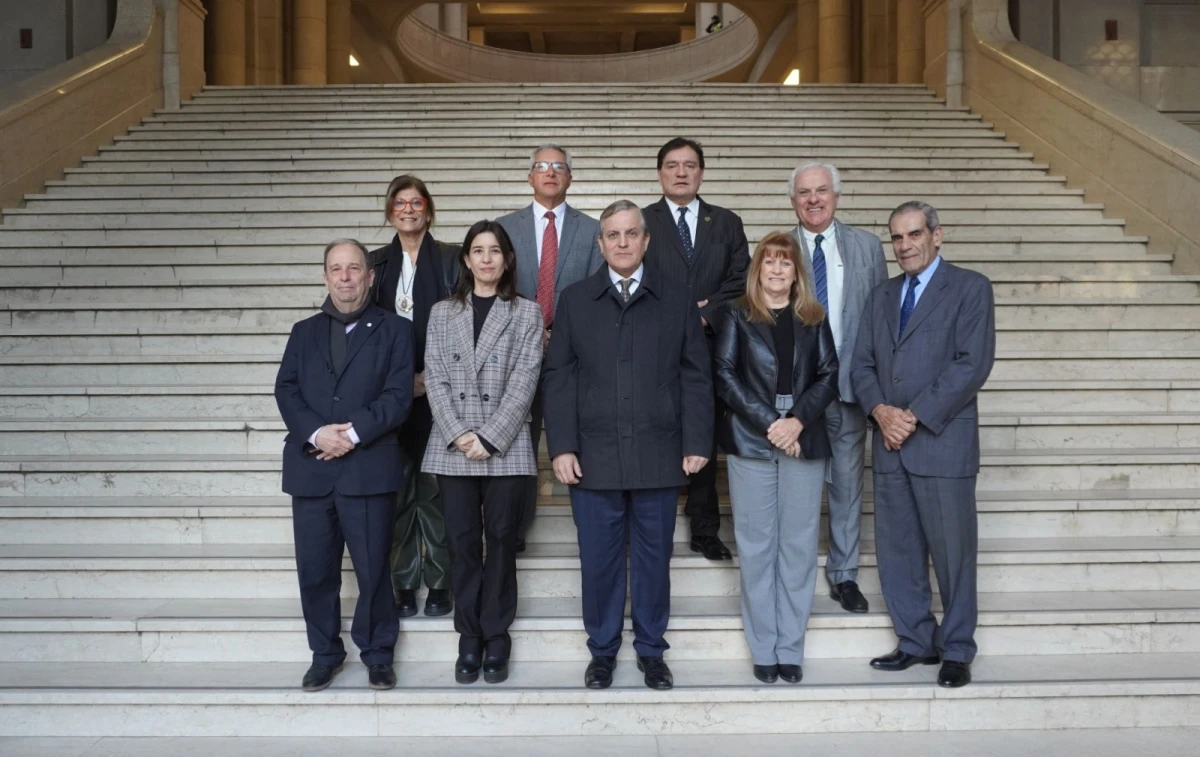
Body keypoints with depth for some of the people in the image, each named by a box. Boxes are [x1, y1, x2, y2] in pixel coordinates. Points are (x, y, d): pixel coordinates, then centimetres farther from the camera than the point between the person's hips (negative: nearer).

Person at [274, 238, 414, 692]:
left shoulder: (394, 330, 7)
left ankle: (377, 653, 18)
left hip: (368, 467, -3)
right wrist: (316, 432, -13)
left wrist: (354, 432, -15)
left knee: (373, 568, 1)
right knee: (314, 569, 7)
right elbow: (286, 391, 5)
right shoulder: (304, 332, 17)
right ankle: (325, 653, 22)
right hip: (310, 468, 3)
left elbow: (398, 395, -3)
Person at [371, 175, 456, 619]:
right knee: (398, 487, 3)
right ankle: (403, 584, 10)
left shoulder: (449, 260, 2)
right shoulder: (377, 263, 12)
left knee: (434, 486, -2)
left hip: (435, 391, -2)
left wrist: (430, 377, -9)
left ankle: (440, 583, 7)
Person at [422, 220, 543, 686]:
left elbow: (524, 381, -4)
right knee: (463, 543, 4)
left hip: (506, 447, -2)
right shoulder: (442, 313, 12)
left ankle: (496, 637, 14)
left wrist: (489, 438, -12)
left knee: (501, 541, 3)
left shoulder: (527, 313, 5)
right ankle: (469, 637, 13)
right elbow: (435, 379, 4)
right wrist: (458, 434, -10)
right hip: (453, 449, 2)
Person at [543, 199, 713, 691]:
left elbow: (695, 377, 5)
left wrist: (697, 443, -2)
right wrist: (561, 447, -4)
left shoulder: (677, 302, 8)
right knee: (599, 558, 6)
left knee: (654, 557, 8)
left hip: (658, 456, 0)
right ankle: (602, 651, 22)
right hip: (593, 456, 0)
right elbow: (558, 378, 4)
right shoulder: (575, 300, 7)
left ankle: (651, 650, 24)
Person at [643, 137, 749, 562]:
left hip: (709, 347, 2)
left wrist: (705, 316, -8)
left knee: (705, 440, 6)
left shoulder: (727, 224, 13)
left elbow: (740, 280, 5)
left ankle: (705, 531, 14)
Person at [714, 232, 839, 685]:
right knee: (757, 546, 1)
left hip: (803, 443, 2)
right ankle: (763, 650, 9)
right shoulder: (738, 316, 5)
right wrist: (768, 423, -11)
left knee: (798, 545, 3)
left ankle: (790, 649, 10)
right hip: (750, 442, -2)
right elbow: (724, 374, -3)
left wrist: (798, 420, -10)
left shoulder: (813, 318, 11)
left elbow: (829, 376, 5)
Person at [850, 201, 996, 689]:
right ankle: (916, 642, 23)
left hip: (943, 442, -5)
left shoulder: (970, 288, -1)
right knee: (896, 551, 9)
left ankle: (956, 651, 16)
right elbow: (862, 364, 12)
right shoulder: (881, 296, 17)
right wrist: (880, 410, -8)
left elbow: (973, 362, -12)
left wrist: (916, 417, -15)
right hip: (889, 444, 6)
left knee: (952, 552, 2)